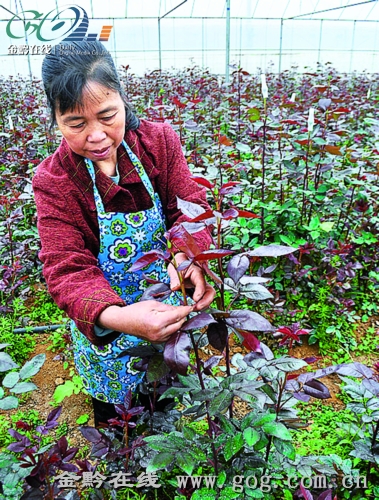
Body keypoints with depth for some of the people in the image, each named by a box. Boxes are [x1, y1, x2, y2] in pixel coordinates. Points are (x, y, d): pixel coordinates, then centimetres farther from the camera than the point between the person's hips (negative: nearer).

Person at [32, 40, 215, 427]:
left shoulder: (161, 141, -14)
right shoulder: (52, 181, -20)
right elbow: (67, 269, -26)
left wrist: (187, 254, -42)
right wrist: (114, 317, -47)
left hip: (166, 311, 2)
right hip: (102, 326, -2)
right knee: (112, 415, 23)